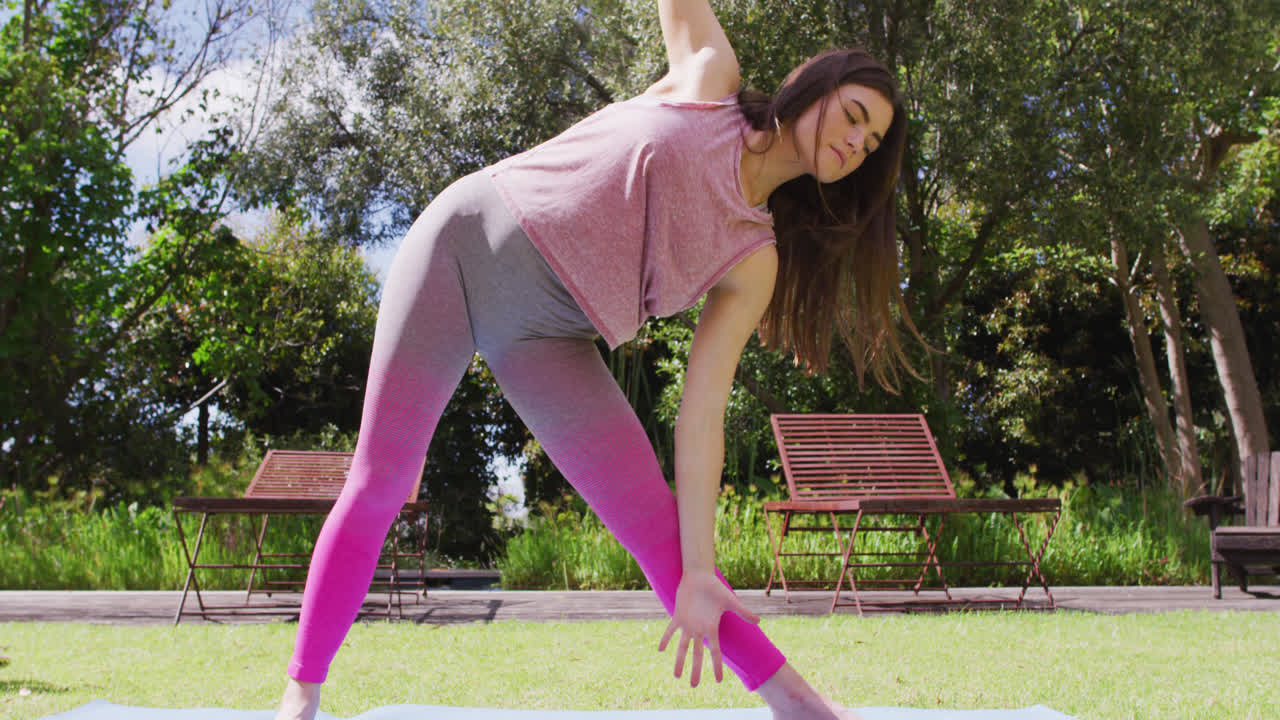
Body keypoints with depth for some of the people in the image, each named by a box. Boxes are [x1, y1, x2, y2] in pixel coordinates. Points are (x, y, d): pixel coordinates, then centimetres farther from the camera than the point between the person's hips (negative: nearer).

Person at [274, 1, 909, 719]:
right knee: (378, 487, -4)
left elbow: (703, 412, -1)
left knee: (657, 522, -8)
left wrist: (699, 573, -8)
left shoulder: (756, 262, 4)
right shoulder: (708, 78, 4)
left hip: (544, 335, 2)